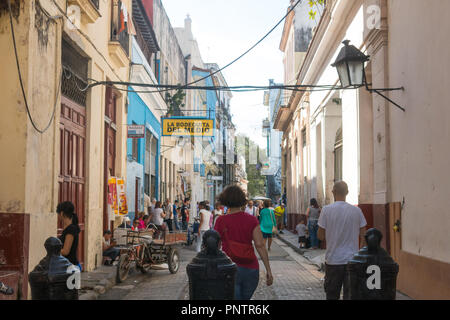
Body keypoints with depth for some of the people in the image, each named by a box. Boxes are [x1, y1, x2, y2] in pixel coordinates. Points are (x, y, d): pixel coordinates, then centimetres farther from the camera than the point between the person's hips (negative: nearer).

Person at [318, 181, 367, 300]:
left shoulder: (326, 210, -7)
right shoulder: (356, 210, 0)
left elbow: (321, 236, -4)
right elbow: (363, 236, 4)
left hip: (333, 260, -1)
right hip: (352, 259, 1)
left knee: (332, 295, 11)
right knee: (350, 295, 5)